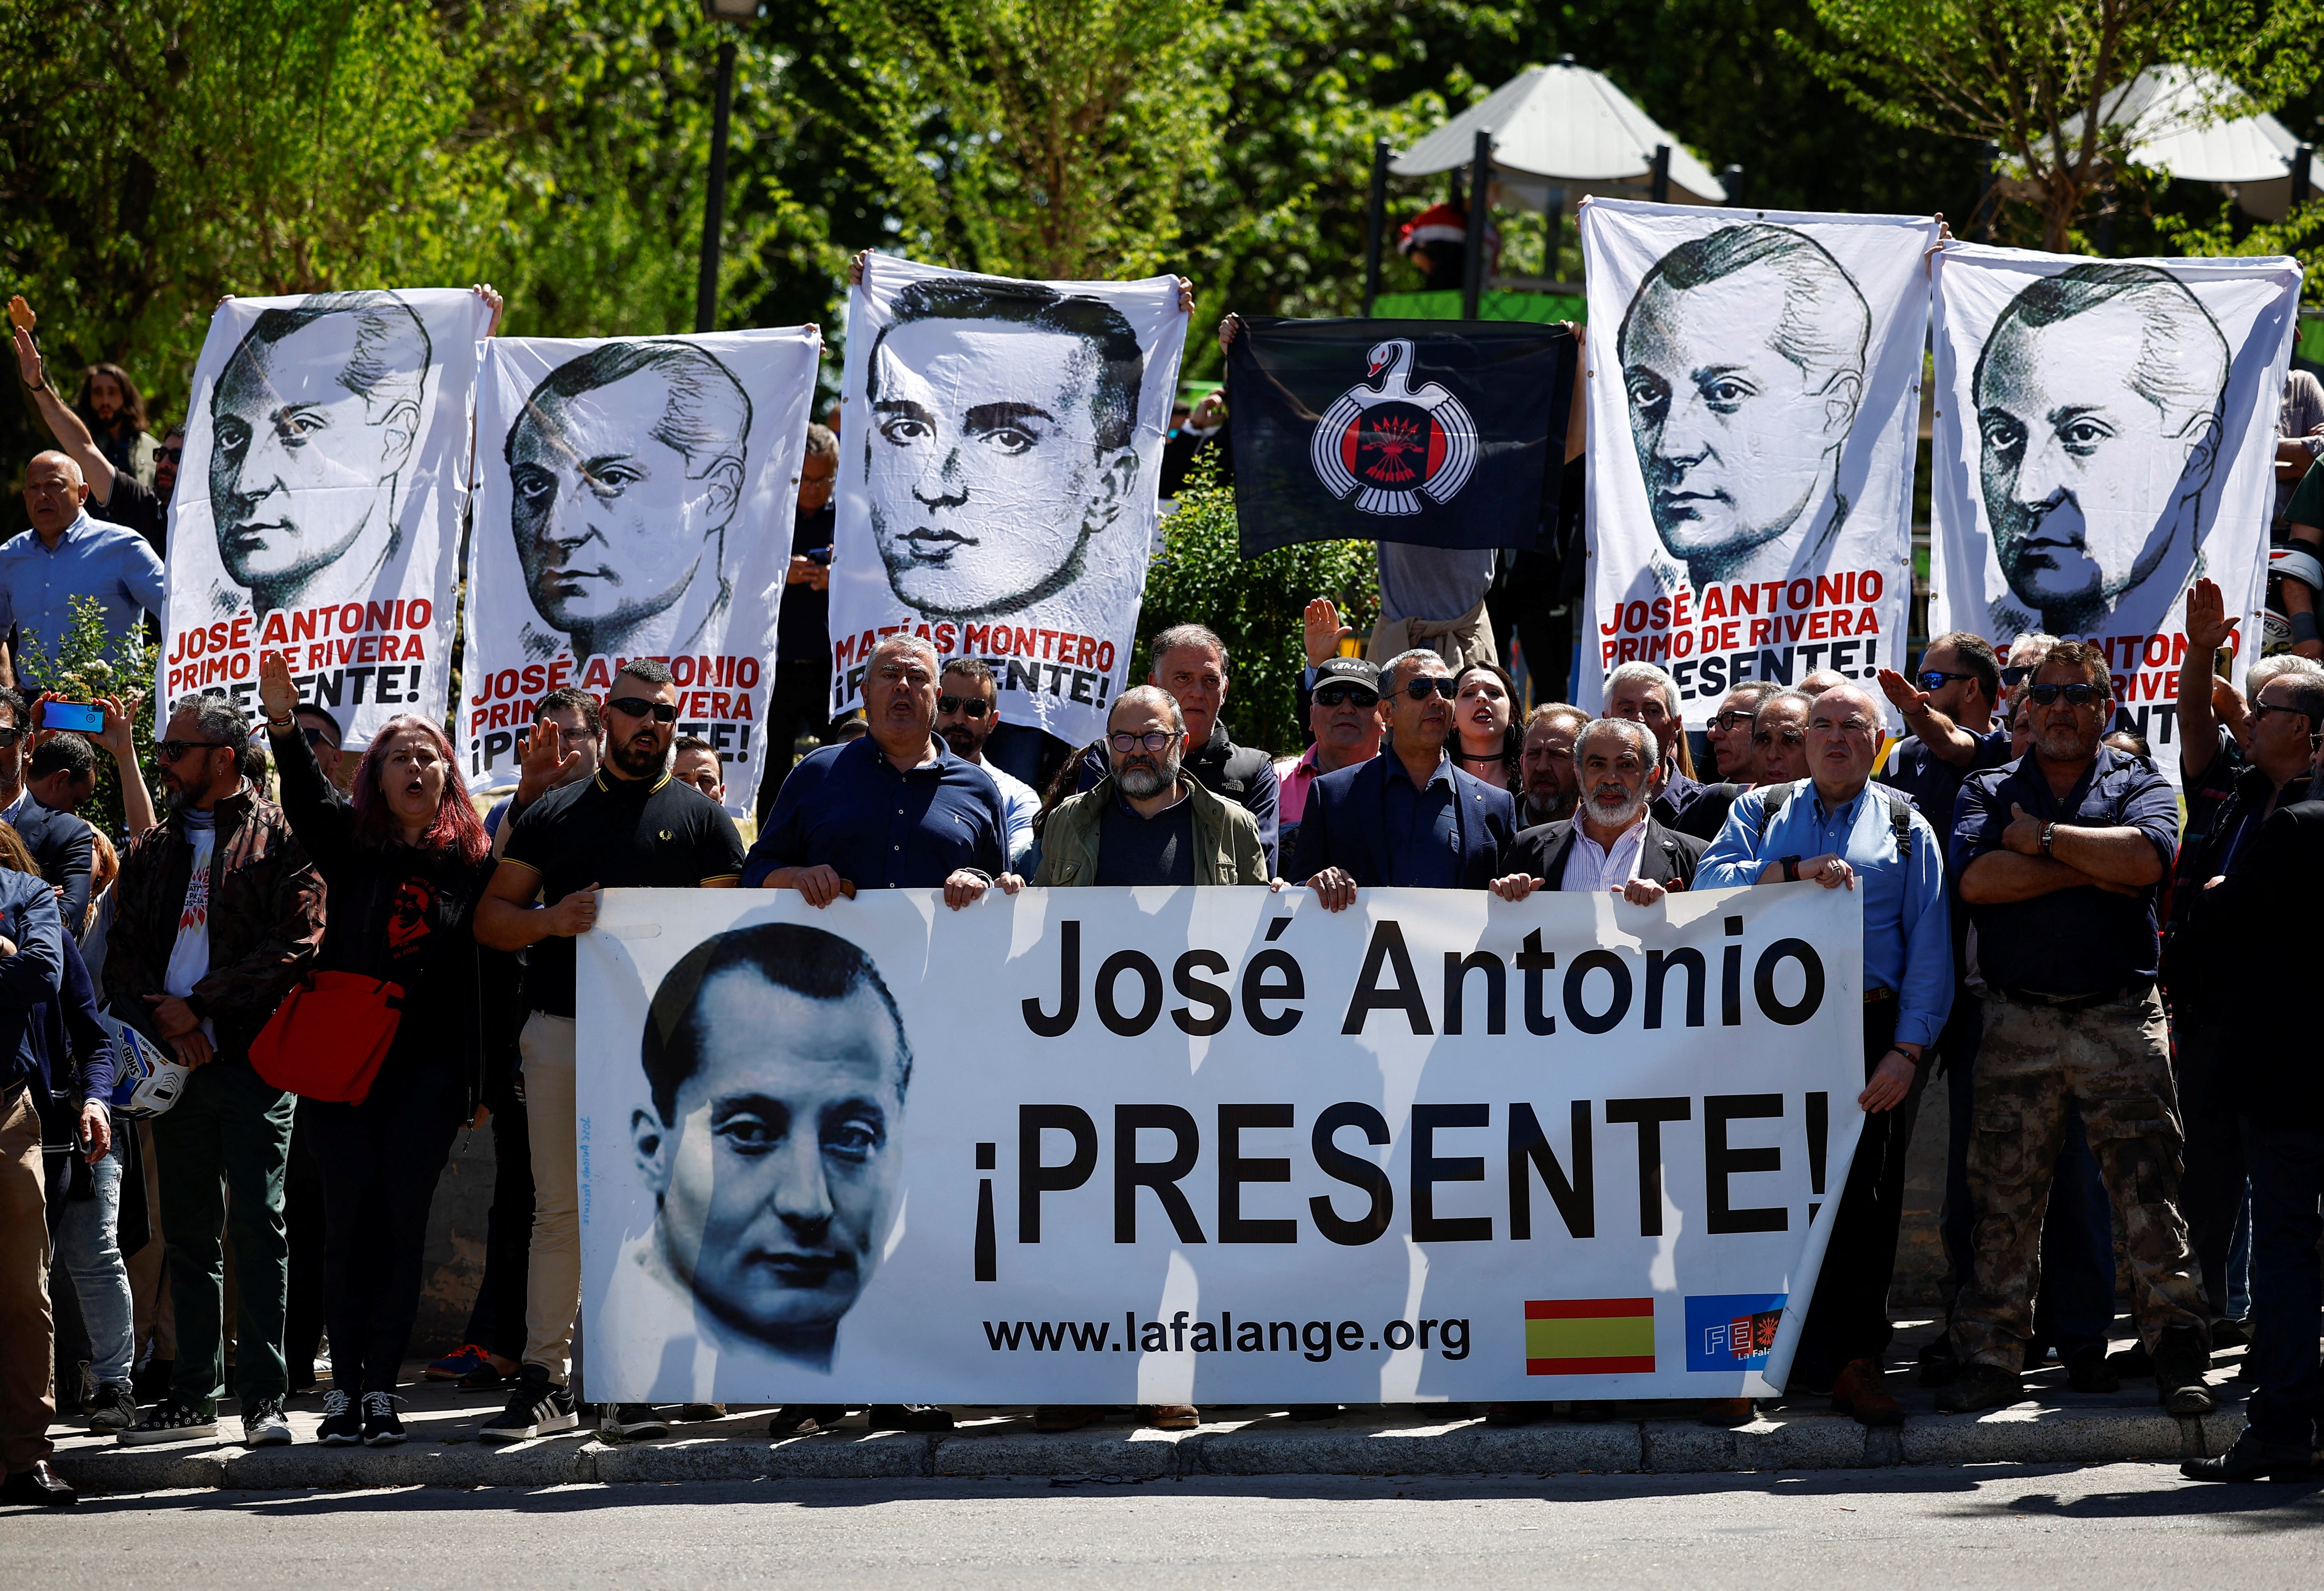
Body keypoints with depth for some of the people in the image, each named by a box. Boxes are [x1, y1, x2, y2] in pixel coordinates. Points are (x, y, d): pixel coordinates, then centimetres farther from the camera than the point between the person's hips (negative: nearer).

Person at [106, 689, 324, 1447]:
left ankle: (265, 1394, -7)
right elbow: (122, 954, 13)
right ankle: (196, 1392, 12)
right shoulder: (152, 851, 19)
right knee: (190, 1233, 8)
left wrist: (200, 1005, -11)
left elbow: (296, 948, -9)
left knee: (257, 1227, -8)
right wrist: (163, 1018, -7)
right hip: (174, 1062, 5)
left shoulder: (279, 838, 1)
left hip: (253, 1061, -5)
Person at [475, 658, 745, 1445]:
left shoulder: (702, 818, 10)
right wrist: (553, 921, -7)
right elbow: (492, 917, 13)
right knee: (561, 1210, 1)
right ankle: (545, 1379, 4)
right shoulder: (554, 811, 15)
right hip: (560, 1030, 1)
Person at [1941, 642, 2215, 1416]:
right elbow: (1977, 879, -8)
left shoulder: (2139, 785, 10)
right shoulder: (1988, 792, 12)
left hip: (2123, 1023, -1)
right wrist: (2092, 869, -7)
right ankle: (1990, 1358, 6)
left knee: (2149, 1192, -5)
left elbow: (2146, 858, -13)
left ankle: (2178, 1355, -1)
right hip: (2019, 1024, 1)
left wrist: (2041, 838, -8)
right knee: (2003, 1199, 0)